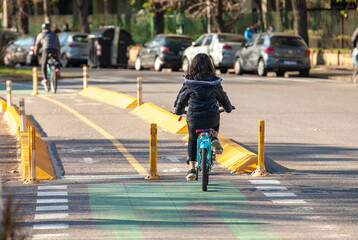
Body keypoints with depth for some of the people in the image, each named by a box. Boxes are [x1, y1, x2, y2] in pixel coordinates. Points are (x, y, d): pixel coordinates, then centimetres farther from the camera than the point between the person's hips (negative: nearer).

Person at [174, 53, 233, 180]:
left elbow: (182, 98, 7)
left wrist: (178, 110, 27)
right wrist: (228, 108, 34)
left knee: (192, 139, 23)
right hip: (212, 119, 1)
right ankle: (214, 137, 9)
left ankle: (192, 168, 13)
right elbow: (223, 97, 13)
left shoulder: (189, 82, -4)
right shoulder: (214, 82, -1)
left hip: (193, 119, 0)